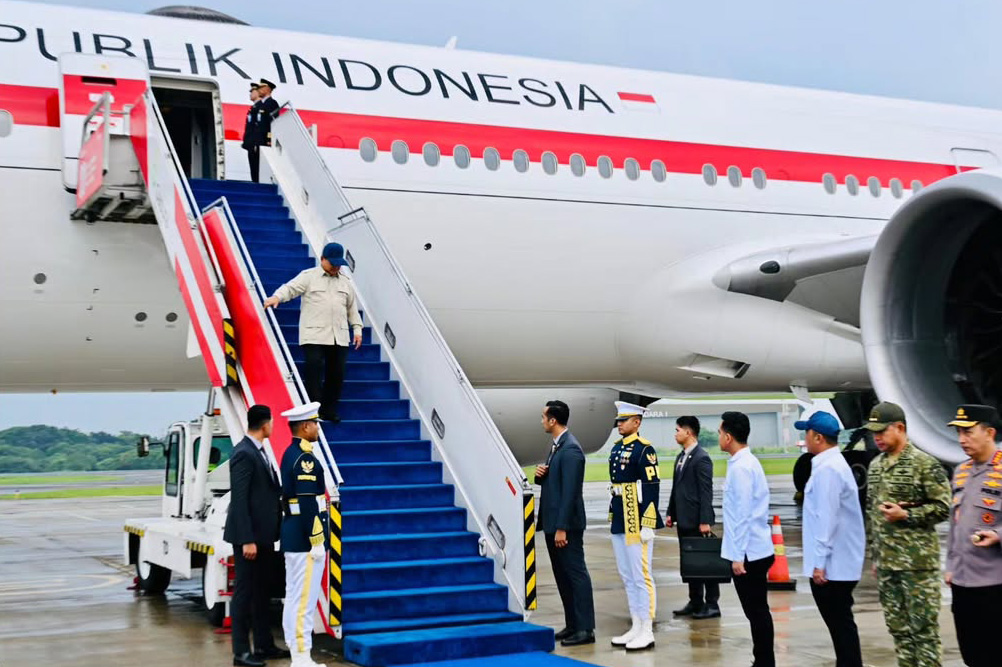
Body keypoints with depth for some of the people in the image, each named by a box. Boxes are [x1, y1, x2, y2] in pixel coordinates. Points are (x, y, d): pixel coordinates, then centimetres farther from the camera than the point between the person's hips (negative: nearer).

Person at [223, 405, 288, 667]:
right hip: (249, 536, -9)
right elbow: (239, 500, -20)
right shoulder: (243, 454, -16)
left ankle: (264, 644, 25)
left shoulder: (258, 451, 13)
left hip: (264, 534, 9)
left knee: (262, 591, 15)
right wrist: (247, 540, -22)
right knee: (244, 592, -2)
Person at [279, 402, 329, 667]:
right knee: (304, 600, -6)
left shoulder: (291, 454, 14)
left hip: (293, 536, 10)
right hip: (305, 539, -10)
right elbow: (308, 504, -21)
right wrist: (317, 542, -19)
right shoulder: (304, 458, -17)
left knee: (294, 599, 11)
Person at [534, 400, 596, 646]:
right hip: (553, 522, 10)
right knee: (562, 575, 13)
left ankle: (585, 629, -1)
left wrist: (562, 528, -22)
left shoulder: (570, 449, -17)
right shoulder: (556, 446, 13)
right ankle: (572, 625, 20)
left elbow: (570, 491, -21)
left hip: (566, 524, -10)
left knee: (576, 573, -5)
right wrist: (540, 475, -1)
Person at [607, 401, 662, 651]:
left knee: (640, 576, -4)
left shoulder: (644, 449, -12)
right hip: (620, 522, 9)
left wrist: (648, 525, -19)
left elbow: (652, 487, -16)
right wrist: (613, 518, 18)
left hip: (637, 522, -9)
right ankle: (636, 627, 21)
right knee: (627, 576, 13)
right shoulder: (617, 448, 14)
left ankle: (647, 632, 2)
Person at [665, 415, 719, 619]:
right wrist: (671, 513, 14)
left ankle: (712, 604, 6)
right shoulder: (681, 457, 13)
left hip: (697, 520, -9)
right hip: (684, 520, 9)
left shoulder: (701, 458, -13)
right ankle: (695, 602, 20)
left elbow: (706, 492, -16)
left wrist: (705, 521, -19)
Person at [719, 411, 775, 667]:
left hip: (749, 552, -9)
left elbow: (742, 515, -20)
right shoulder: (747, 462, 12)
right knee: (757, 610, 13)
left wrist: (738, 556, -19)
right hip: (755, 550, 9)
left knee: (756, 611, -3)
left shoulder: (740, 467, -17)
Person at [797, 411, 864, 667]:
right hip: (838, 563, 10)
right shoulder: (833, 464, 14)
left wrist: (820, 562, -20)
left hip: (832, 566, -10)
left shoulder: (827, 469, -19)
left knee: (840, 624, -3)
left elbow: (827, 519, -22)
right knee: (840, 622, 15)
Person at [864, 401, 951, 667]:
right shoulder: (875, 466, 12)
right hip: (886, 562, 7)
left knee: (923, 628, -3)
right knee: (898, 628, 11)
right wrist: (874, 554, 17)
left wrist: (905, 515, -18)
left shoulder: (925, 464, -9)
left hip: (918, 561, -7)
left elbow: (943, 507, -10)